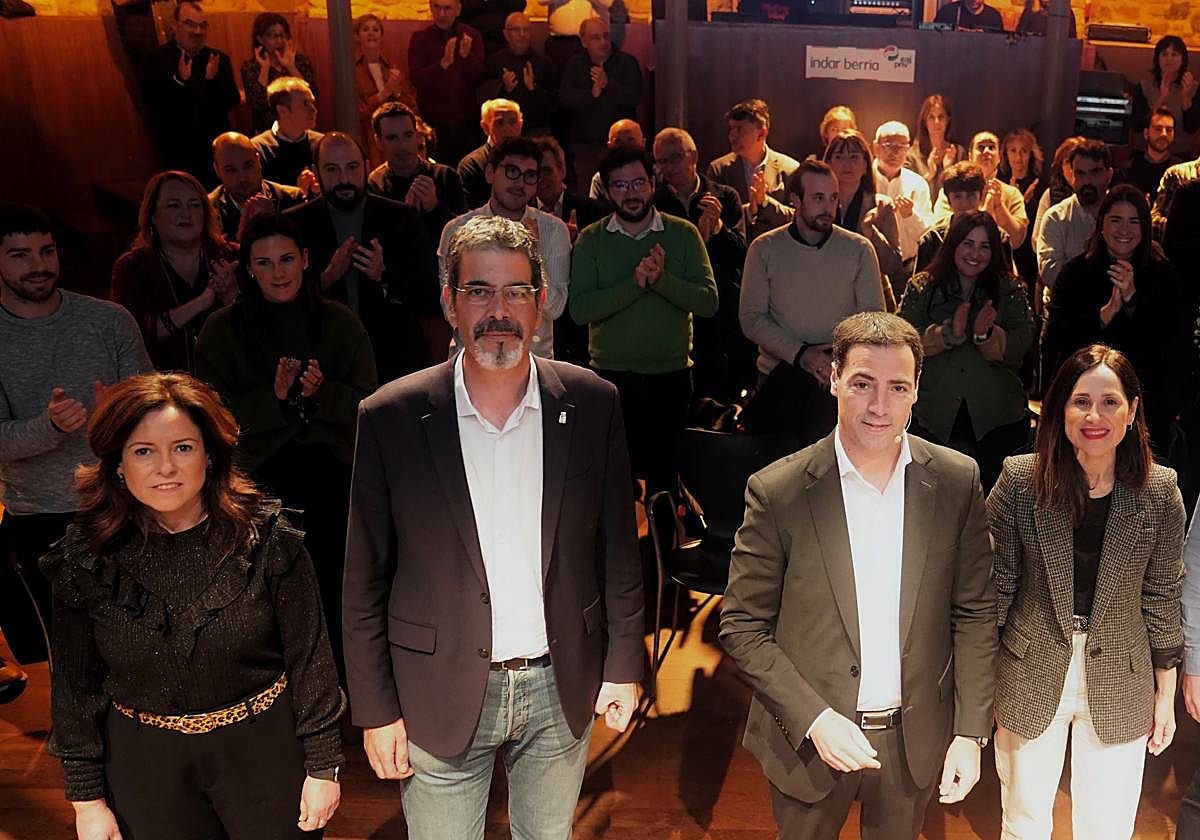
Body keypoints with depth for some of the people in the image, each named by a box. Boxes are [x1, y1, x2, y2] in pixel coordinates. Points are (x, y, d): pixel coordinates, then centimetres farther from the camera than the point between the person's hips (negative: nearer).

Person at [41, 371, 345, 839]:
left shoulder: (267, 538, -14)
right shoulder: (85, 560, -8)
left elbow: (309, 659, -9)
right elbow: (74, 689, 0)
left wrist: (323, 765, -6)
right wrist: (87, 798, 3)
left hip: (264, 751, -1)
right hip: (143, 766, 2)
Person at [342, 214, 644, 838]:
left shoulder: (592, 404, -7)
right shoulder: (390, 418, -12)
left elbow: (618, 548, 2)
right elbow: (364, 582, -6)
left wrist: (624, 665, 3)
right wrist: (376, 712, -4)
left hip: (561, 690, 2)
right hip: (441, 696, -1)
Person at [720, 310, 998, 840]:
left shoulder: (957, 482, -8)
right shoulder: (777, 492, -16)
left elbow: (975, 612, 0)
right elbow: (741, 626, -10)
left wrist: (970, 733, -3)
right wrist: (815, 720, -17)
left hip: (916, 737, 2)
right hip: (808, 737, -2)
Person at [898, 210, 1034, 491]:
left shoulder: (1011, 290, 7)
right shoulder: (922, 288, 5)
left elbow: (1022, 346, -5)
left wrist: (986, 335, -22)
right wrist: (948, 333, -22)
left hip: (996, 422, 1)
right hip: (934, 419, 0)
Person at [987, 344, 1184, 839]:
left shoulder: (1159, 492, -7)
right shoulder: (1019, 481, -12)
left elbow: (1161, 597, 2)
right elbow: (994, 587, -6)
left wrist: (1165, 692, 7)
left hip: (1120, 690, 1)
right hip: (1029, 683, -1)